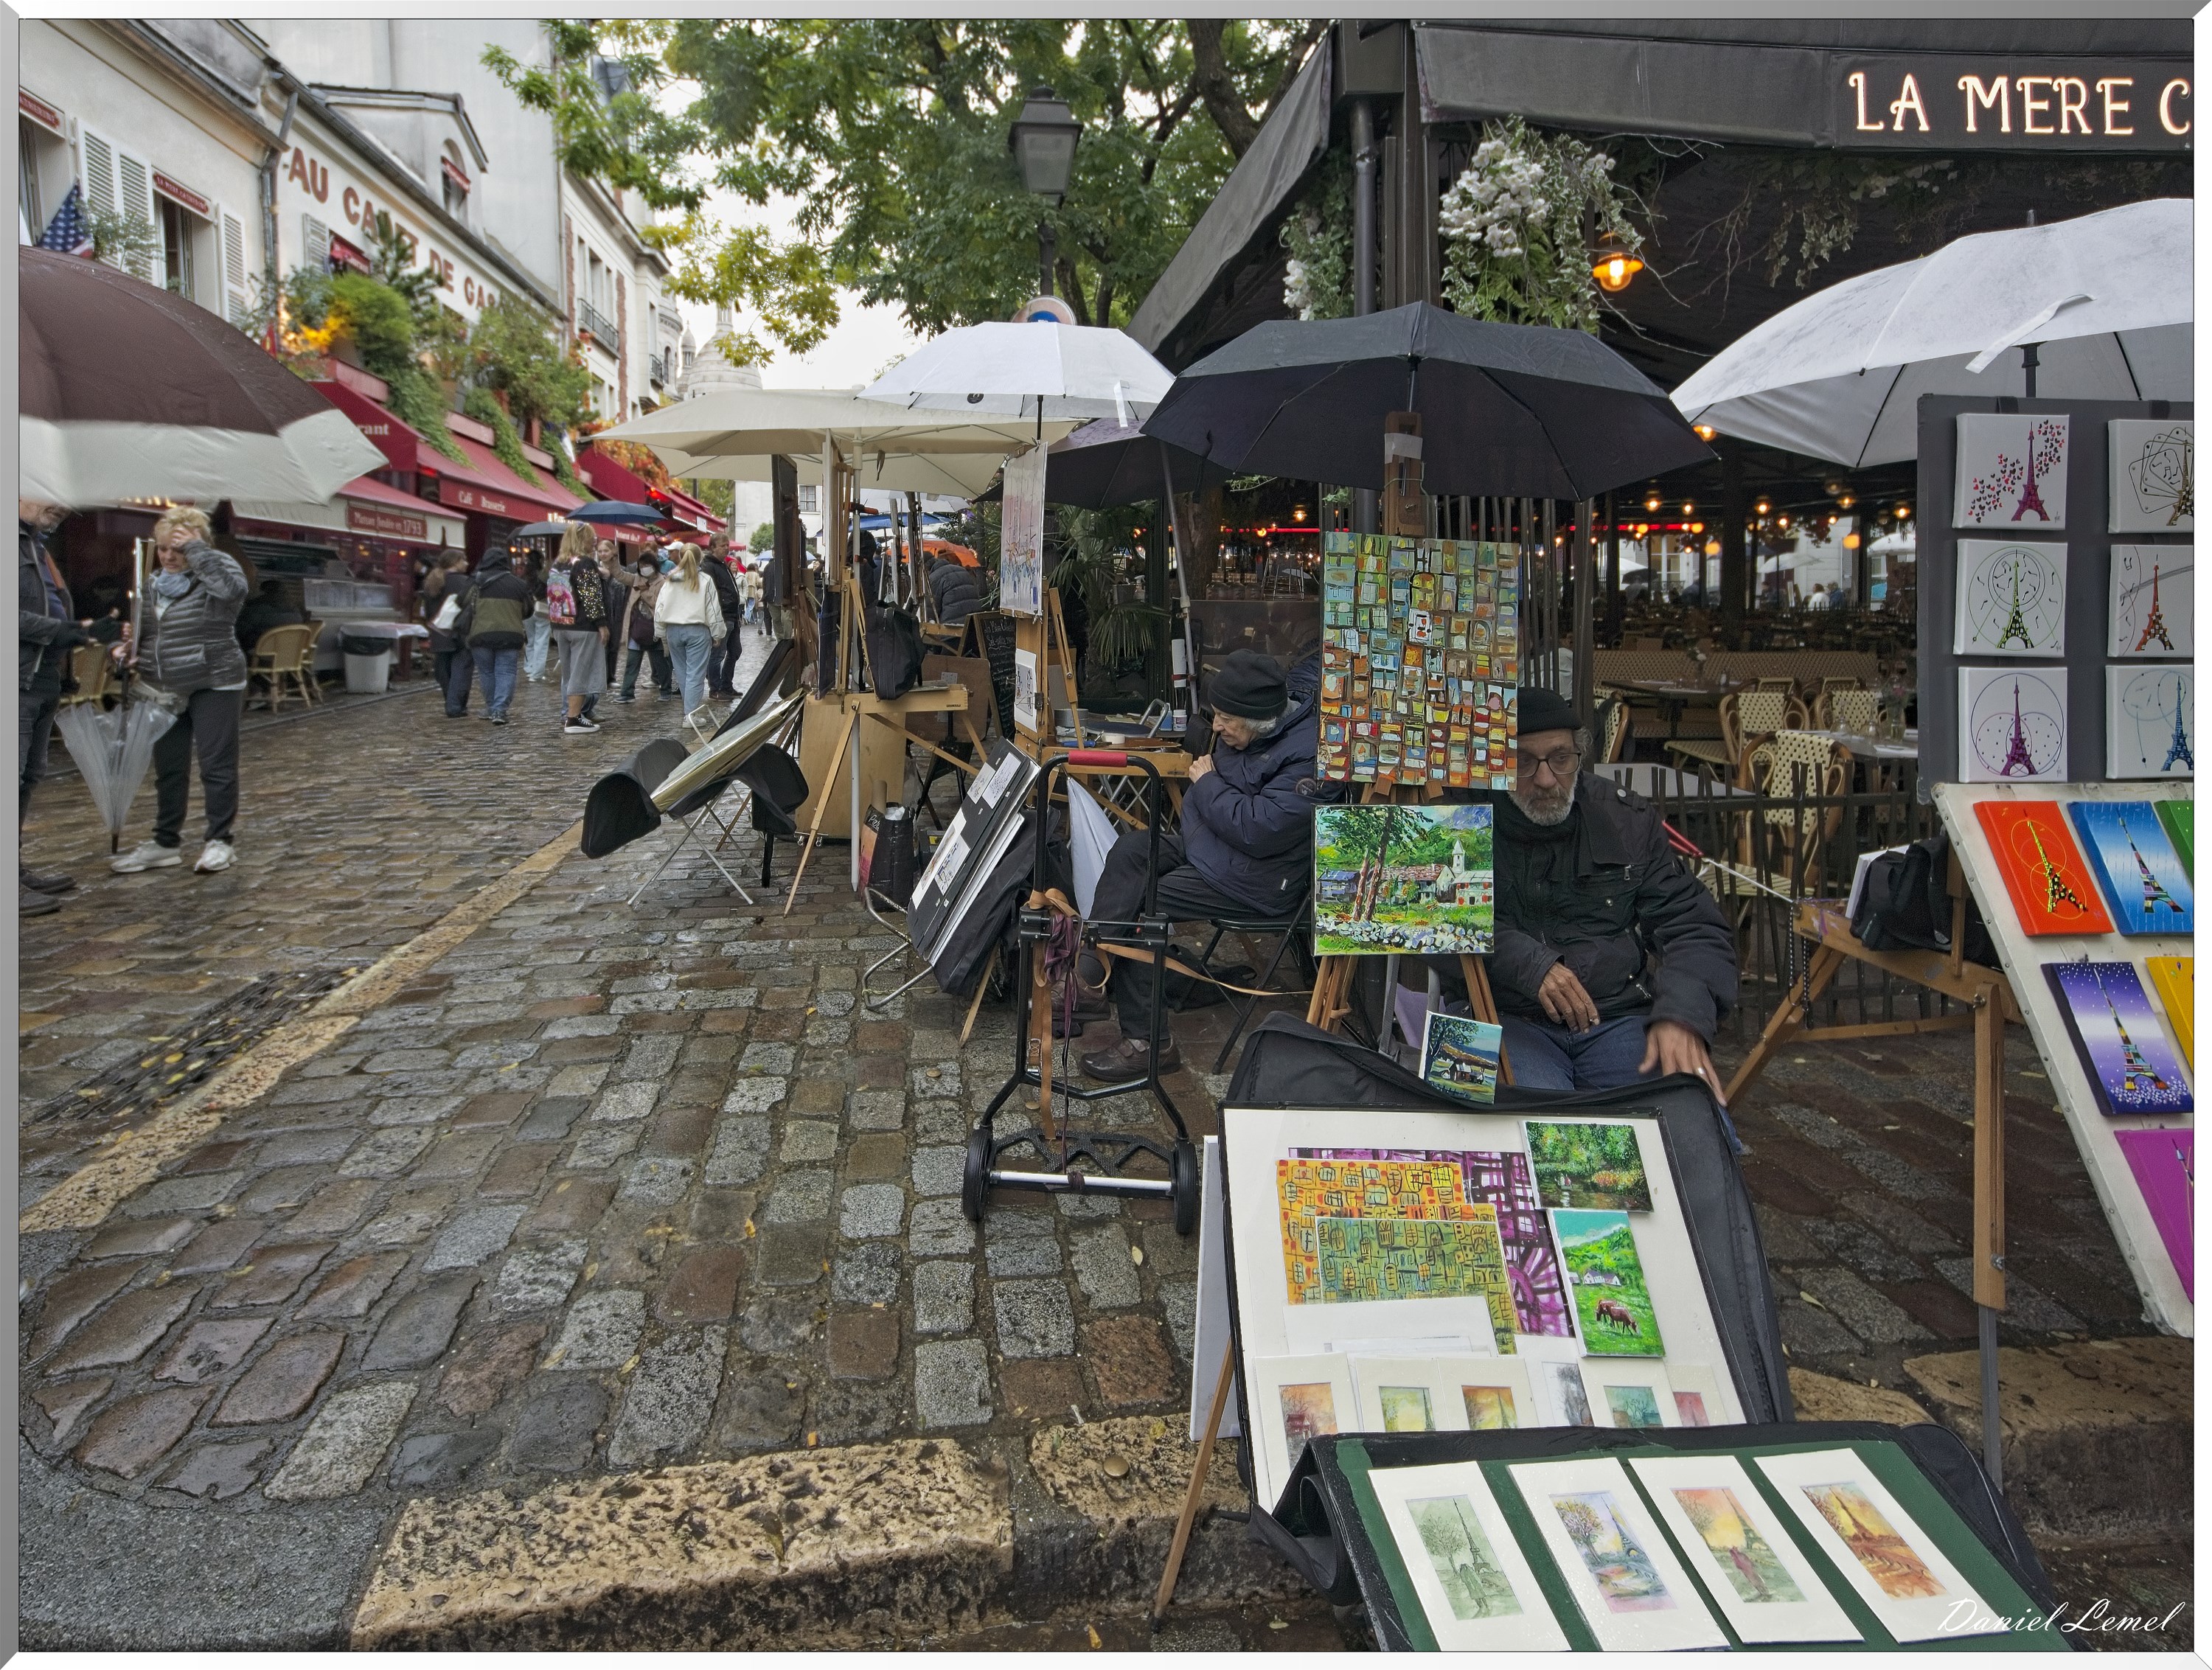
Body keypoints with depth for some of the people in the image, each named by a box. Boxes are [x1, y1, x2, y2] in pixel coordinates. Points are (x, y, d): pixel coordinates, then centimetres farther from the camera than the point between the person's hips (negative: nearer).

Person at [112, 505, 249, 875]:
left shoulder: (217, 565, -7)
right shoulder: (153, 582, 12)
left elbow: (234, 588, -32)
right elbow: (143, 630, 22)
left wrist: (196, 548, -25)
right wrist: (128, 648, 1)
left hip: (214, 686, -7)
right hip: (164, 690, 7)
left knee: (216, 765, -1)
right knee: (168, 769, 12)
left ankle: (219, 842, 9)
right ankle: (165, 844, 21)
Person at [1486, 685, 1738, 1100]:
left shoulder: (1628, 819, 10)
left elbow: (1695, 928, 7)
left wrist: (1682, 1017, -12)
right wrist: (1530, 965, -22)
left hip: (1621, 1016, 3)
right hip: (1510, 1018, -3)